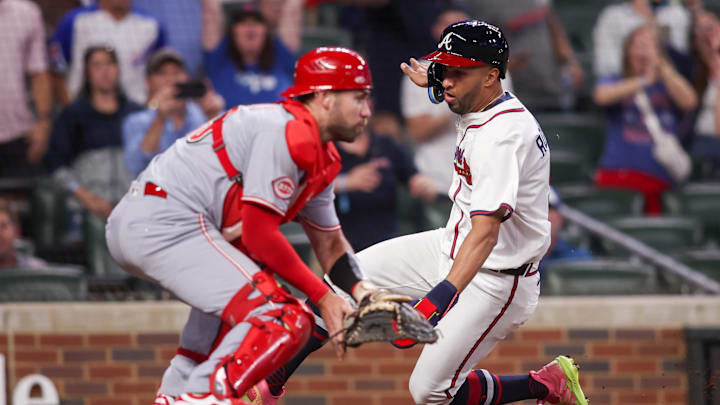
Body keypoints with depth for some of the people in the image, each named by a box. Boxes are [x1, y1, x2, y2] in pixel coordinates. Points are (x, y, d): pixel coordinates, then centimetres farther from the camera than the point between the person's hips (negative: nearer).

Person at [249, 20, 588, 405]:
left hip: (497, 280, -10)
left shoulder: (503, 135, -28)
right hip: (450, 247, 10)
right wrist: (434, 83, 39)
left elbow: (486, 231, -39)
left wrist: (444, 294, -49)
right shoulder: (479, 110, 1)